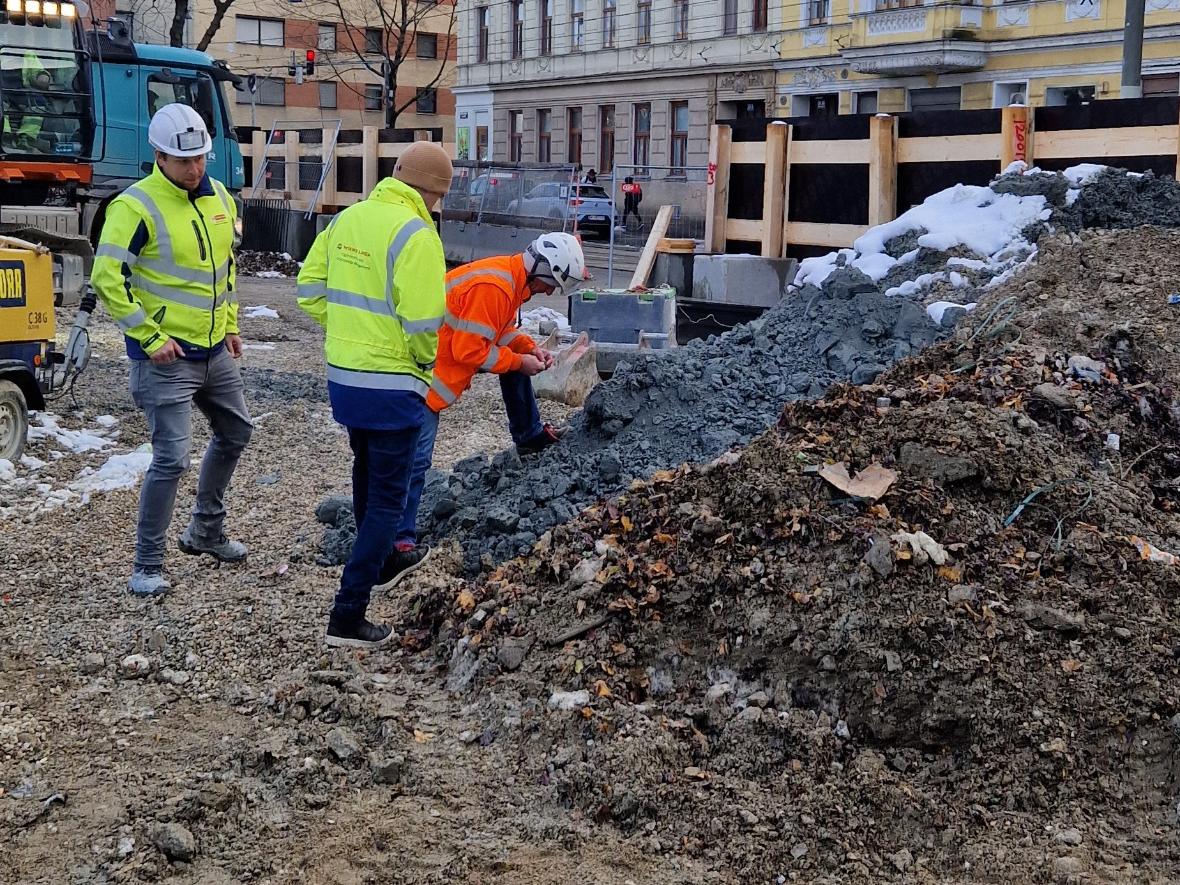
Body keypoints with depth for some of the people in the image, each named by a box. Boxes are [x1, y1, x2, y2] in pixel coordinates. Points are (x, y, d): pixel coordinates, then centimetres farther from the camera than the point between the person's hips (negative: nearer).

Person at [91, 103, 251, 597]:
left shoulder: (219, 198, 7)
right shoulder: (136, 207, -16)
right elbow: (108, 279, -19)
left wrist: (230, 324, 17)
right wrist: (149, 338, -20)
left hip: (215, 351, 8)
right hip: (166, 357, -8)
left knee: (235, 433, 20)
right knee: (172, 457, -10)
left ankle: (206, 532, 39)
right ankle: (147, 566, 3)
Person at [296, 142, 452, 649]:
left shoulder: (348, 218, 5)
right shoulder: (416, 234, -18)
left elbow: (310, 288, 9)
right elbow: (424, 320, -22)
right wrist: (426, 358, -2)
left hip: (343, 375, 8)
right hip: (392, 385, -8)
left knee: (367, 475, 29)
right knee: (388, 497, 2)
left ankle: (376, 559, 51)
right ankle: (348, 616, 1)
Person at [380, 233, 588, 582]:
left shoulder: (513, 278, 4)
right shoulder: (492, 287, -28)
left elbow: (501, 328, 19)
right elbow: (469, 350, -26)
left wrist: (530, 348, 3)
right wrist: (520, 361, -14)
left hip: (448, 350, 10)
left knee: (516, 359, 20)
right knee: (415, 459, -15)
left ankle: (529, 435, 37)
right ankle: (396, 548, -16)